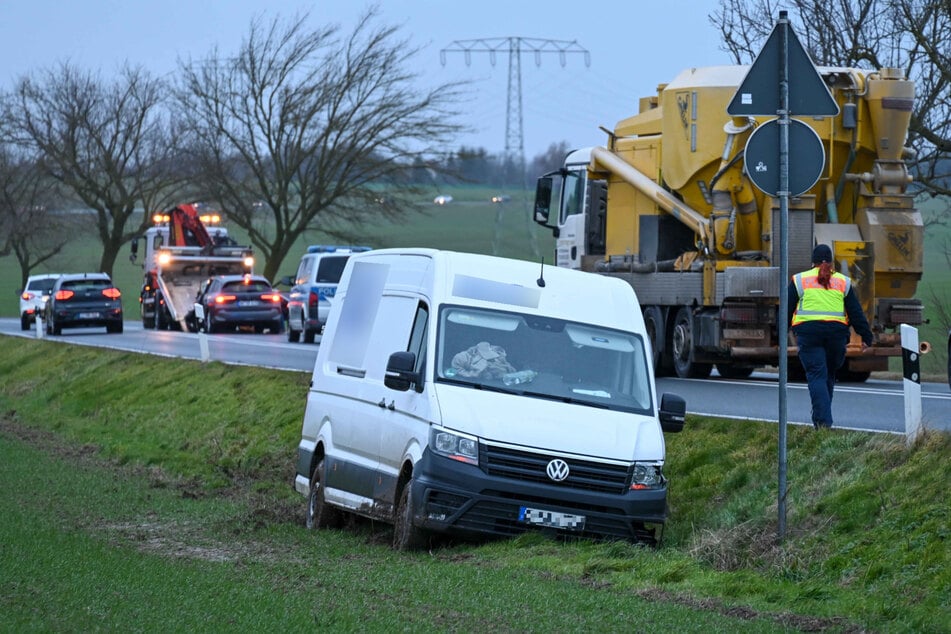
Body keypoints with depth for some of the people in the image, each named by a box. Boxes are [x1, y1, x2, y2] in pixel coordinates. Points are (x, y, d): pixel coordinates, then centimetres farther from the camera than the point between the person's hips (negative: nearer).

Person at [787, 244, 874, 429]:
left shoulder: (800, 280, 8)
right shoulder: (843, 282, 13)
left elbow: (787, 309, 9)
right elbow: (856, 312, 11)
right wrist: (866, 337, 15)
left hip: (808, 332, -2)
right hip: (836, 332, 2)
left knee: (816, 376, -5)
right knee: (829, 376, 16)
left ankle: (822, 420, -18)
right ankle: (823, 417, 23)